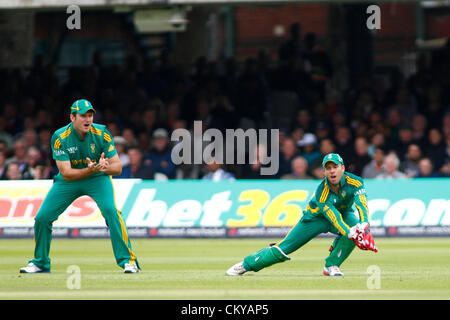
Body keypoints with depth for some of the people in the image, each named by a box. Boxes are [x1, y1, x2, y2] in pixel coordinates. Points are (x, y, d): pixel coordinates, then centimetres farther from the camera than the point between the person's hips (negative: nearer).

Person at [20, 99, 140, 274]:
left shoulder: (101, 133, -19)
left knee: (111, 210, -27)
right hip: (69, 181, 1)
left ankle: (128, 260, -19)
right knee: (42, 217, -7)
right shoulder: (60, 137, -21)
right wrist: (90, 170, -42)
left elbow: (118, 167, -18)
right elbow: (66, 174, -25)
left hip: (98, 180, -1)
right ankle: (40, 263, 18)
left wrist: (105, 167, -42)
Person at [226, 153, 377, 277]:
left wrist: (364, 226, -60)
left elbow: (362, 204, -41)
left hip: (343, 213, 3)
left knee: (355, 227, -32)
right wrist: (351, 234, -56)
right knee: (284, 248, -8)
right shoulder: (322, 192, -34)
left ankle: (331, 266, -14)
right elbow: (334, 220, -41)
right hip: (316, 217, -3)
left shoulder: (355, 182, -28)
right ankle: (246, 264, 12)